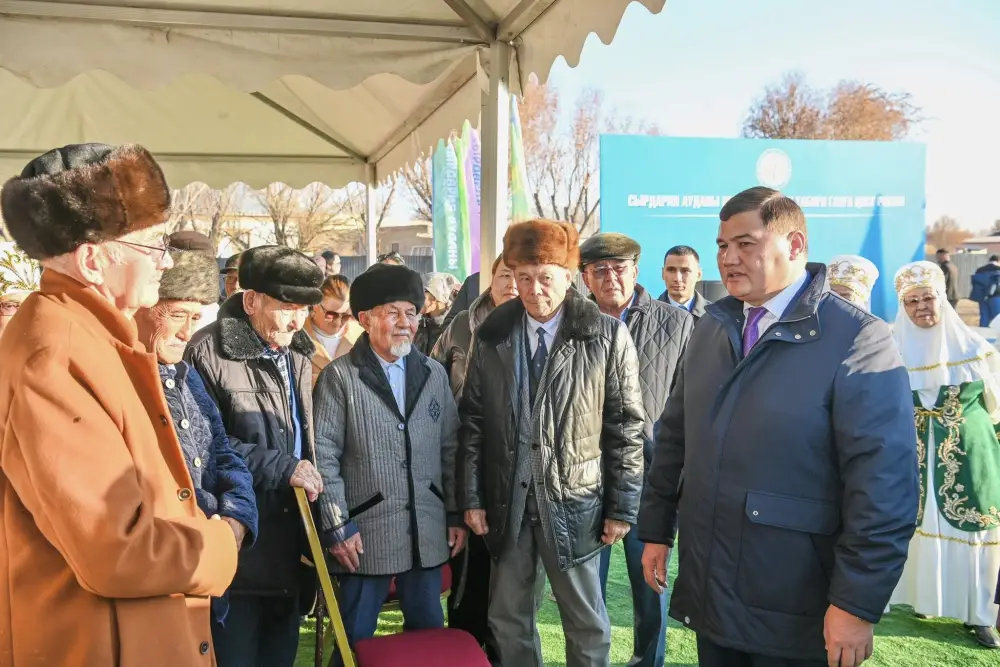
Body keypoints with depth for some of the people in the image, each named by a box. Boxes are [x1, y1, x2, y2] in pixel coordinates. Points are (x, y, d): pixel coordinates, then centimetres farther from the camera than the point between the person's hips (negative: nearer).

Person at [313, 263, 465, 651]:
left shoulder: (434, 374, 7)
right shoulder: (339, 377, -6)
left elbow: (450, 449, 9)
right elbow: (323, 455, -8)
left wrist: (456, 514, 6)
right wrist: (336, 526, -11)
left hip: (428, 532, 4)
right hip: (366, 532, -4)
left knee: (430, 633, 15)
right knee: (357, 640, 9)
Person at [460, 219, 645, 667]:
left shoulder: (608, 337, -6)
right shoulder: (491, 336, 3)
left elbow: (626, 427, -4)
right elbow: (473, 421, 5)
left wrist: (622, 506, -5)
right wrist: (471, 497, 2)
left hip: (573, 501, -3)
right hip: (506, 500, 3)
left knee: (586, 623, 11)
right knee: (508, 620, 15)